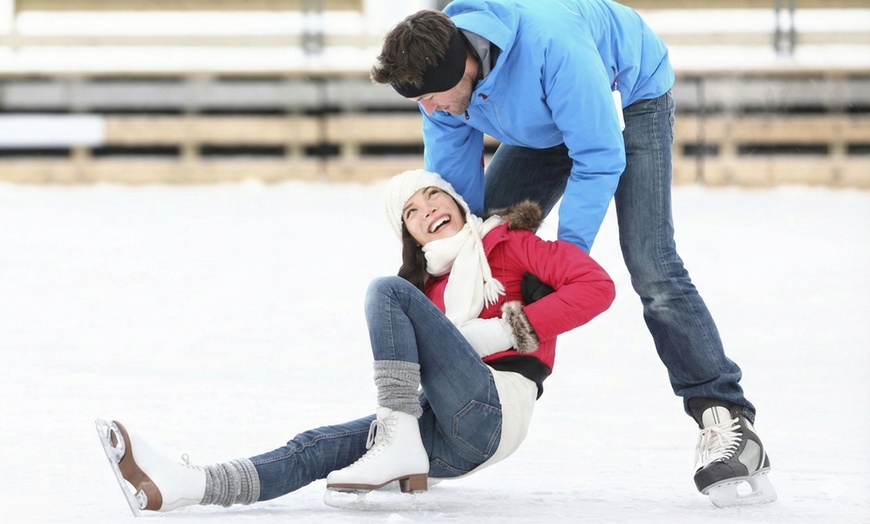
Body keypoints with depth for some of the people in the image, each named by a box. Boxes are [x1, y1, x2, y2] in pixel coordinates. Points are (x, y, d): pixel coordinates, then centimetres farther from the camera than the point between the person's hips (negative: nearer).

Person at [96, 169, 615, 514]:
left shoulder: (508, 242, 10)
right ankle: (178, 487, -29)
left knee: (387, 291, -15)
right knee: (321, 447, -13)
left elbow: (597, 285, -3)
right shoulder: (429, 282, 28)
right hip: (455, 444, 6)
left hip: (494, 409, -6)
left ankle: (399, 443, -25)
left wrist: (512, 329, -11)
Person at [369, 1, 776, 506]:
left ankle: (727, 423, -22)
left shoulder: (552, 47, -43)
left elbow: (600, 159, -36)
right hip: (545, 126, 7)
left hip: (628, 99, -6)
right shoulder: (439, 75, -22)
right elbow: (453, 186, -11)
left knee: (651, 266, -21)